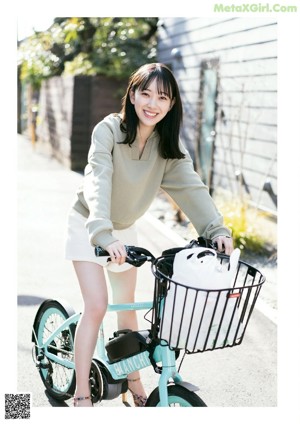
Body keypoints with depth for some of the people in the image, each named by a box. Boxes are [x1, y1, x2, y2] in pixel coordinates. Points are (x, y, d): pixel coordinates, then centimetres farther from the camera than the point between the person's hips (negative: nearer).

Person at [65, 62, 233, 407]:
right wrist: (104, 234, -52)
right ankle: (82, 395, -1)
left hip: (125, 229, 5)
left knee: (127, 307, 12)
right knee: (96, 306, -13)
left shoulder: (169, 144, -11)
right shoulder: (109, 130, -26)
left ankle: (133, 381, 30)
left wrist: (216, 230, -33)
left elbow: (190, 186, -19)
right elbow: (97, 181, -38)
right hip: (88, 225, -5)